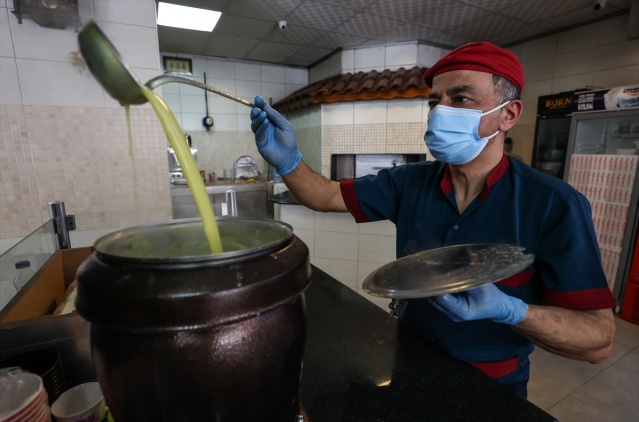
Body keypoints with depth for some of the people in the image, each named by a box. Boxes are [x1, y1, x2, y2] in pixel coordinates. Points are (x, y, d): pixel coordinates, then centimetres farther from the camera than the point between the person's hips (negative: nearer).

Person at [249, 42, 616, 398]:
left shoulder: (556, 206, -20)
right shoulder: (409, 181, -11)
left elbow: (599, 339, -18)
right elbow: (327, 196, -10)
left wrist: (507, 310, -36)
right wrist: (289, 161, -29)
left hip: (492, 385, -2)